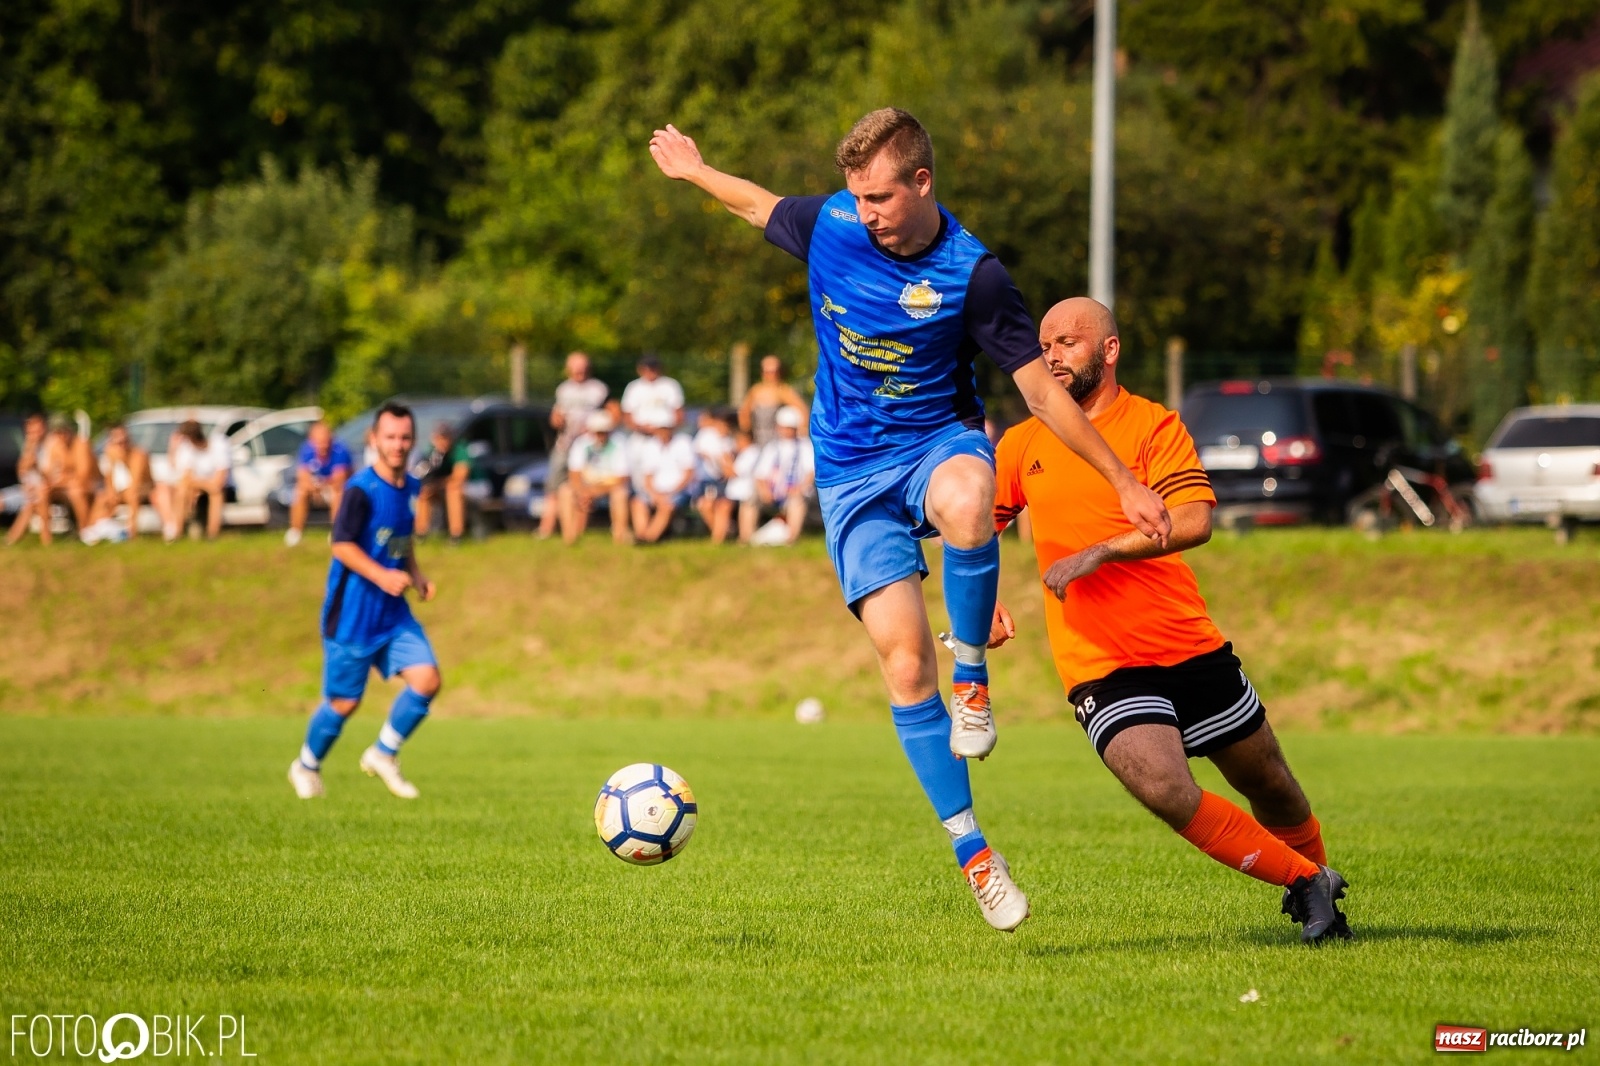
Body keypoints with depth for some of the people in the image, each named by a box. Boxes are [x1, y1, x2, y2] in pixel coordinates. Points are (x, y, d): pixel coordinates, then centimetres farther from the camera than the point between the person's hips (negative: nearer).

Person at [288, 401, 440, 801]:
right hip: (352, 614, -6)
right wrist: (381, 575, -31)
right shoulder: (361, 490, -16)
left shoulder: (411, 488, 8)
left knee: (427, 679, -9)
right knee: (344, 702, 3)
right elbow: (341, 544, -20)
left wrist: (415, 575, 8)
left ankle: (384, 755, 11)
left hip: (393, 614, 6)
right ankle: (307, 766, 30)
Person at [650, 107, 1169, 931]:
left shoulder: (970, 274, -14)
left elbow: (1041, 389, -8)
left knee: (968, 501, -42)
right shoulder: (828, 225, -6)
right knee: (903, 655, -13)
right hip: (853, 469, 2)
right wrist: (695, 172, 35)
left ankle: (972, 678, -17)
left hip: (938, 440, -2)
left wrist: (1123, 483, -8)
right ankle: (971, 850, -4)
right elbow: (762, 205, 19)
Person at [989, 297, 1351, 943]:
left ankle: (1317, 877, 42)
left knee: (1270, 786, 11)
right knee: (1169, 794, -22)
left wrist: (1099, 553, -26)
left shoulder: (1153, 425, -3)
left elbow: (1194, 521, -18)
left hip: (1191, 648, -1)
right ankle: (1304, 883, -3)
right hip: (1100, 669, 1)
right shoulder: (1023, 445, 9)